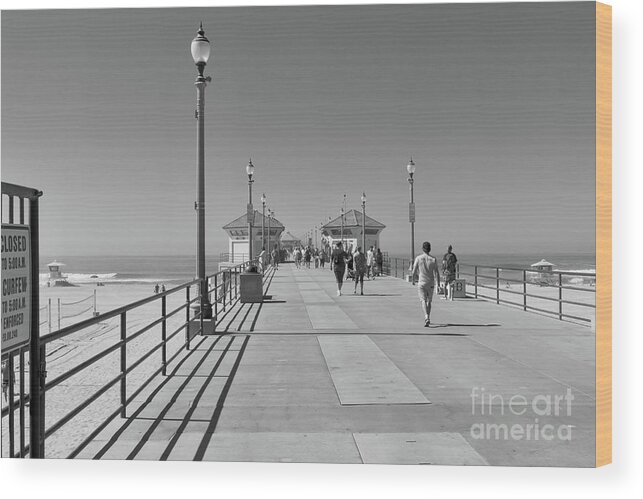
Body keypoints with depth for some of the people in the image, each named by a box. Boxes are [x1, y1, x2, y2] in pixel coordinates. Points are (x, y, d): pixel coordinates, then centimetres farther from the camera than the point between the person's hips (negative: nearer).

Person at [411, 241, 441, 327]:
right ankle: (428, 319, 27)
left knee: (423, 301, -4)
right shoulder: (433, 259, -6)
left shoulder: (418, 258, -6)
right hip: (431, 283, 2)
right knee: (429, 301, 18)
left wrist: (413, 280, 13)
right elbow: (436, 273, -9)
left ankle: (426, 318, -25)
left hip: (421, 283, -2)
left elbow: (414, 272, -3)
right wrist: (438, 283, -1)